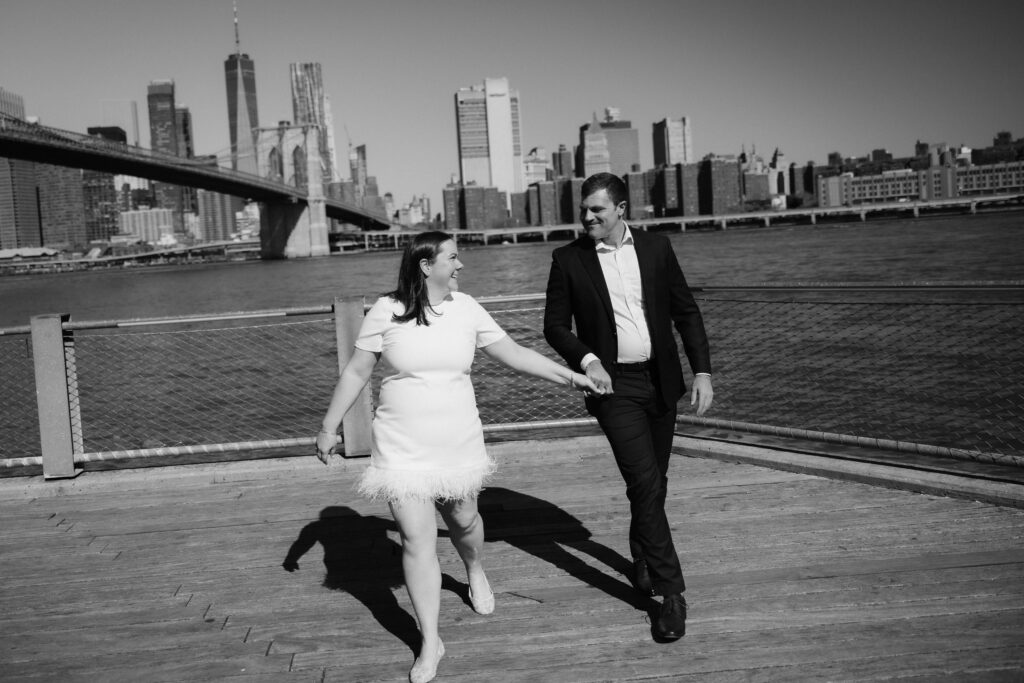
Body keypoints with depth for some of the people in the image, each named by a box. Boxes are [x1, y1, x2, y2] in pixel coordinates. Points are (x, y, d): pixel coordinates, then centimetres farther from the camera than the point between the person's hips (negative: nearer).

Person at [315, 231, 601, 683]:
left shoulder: (467, 309, -2)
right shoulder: (387, 311, -10)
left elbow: (513, 354, 2)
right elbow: (356, 372, -2)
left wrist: (568, 377, -3)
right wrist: (329, 427, 1)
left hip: (458, 445, 3)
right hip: (403, 452, -3)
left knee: (463, 519, 19)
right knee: (417, 541, -4)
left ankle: (474, 572, 55)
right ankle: (430, 644, 7)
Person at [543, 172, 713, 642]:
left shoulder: (656, 249, 2)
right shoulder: (569, 259, -3)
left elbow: (686, 312, 4)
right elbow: (555, 325, 1)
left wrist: (702, 372, -3)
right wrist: (586, 359, -16)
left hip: (661, 381, 3)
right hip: (613, 385, -3)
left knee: (654, 482, 14)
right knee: (645, 484, -12)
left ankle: (642, 560, 39)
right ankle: (670, 593, -5)